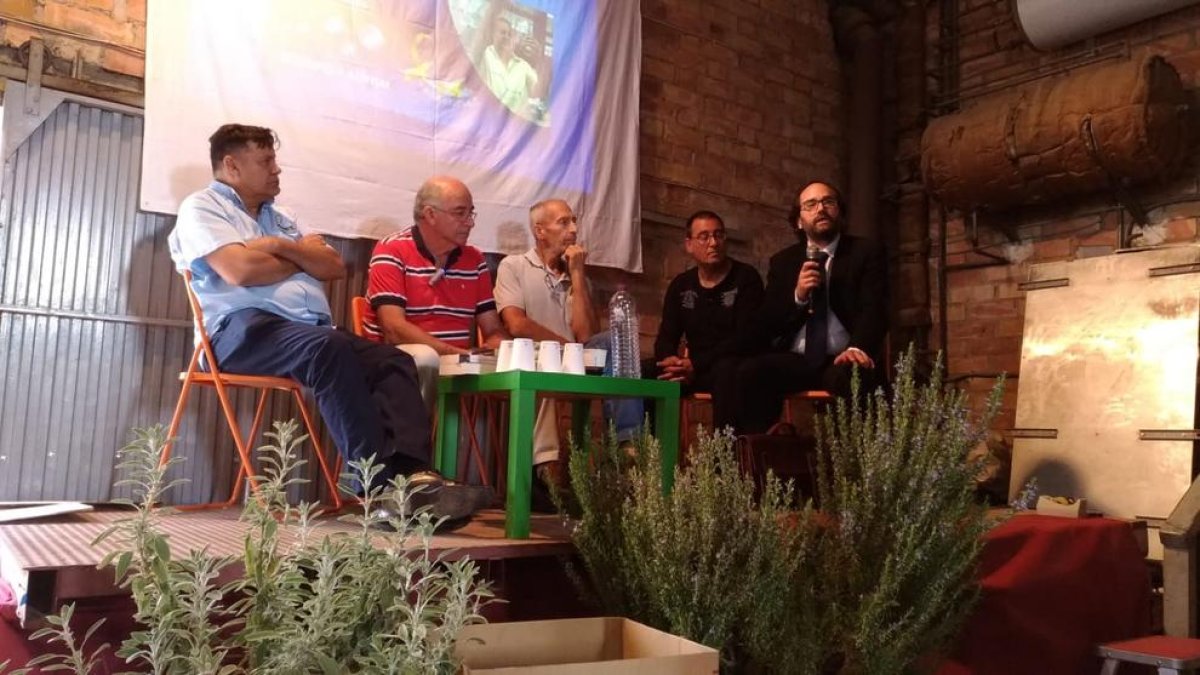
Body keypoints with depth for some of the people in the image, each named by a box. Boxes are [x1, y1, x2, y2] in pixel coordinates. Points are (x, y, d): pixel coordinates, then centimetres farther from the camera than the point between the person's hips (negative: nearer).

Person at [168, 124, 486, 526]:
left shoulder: (278, 219, 30)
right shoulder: (202, 207, 7)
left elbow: (335, 268, 18)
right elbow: (240, 270, -12)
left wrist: (284, 247, 1)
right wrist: (304, 259, 6)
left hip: (311, 330, 8)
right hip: (245, 328, -7)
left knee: (393, 361, -16)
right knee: (329, 348, -36)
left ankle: (412, 471, -36)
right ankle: (382, 487, -39)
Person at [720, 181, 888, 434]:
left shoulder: (867, 253, 10)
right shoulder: (783, 261, 18)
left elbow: (873, 309, -5)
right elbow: (766, 324, 10)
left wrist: (858, 348, -27)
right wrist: (797, 296, -10)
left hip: (840, 360, -2)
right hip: (795, 361, 3)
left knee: (854, 376, -38)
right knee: (749, 373, -29)